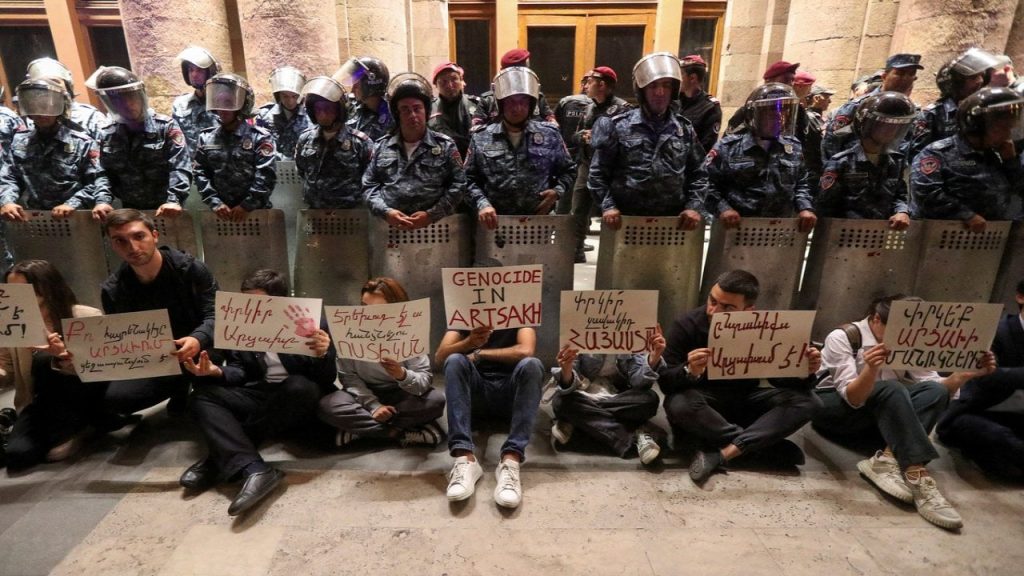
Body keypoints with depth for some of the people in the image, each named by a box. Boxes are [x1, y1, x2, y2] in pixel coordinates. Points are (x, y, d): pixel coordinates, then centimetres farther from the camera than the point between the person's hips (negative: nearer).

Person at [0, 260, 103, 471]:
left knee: (45, 360, -28)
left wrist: (67, 355, -33)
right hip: (46, 402, 3)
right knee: (17, 454, -19)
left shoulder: (87, 317, -11)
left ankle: (70, 430, -10)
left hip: (86, 395, -3)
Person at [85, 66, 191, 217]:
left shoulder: (166, 126, -7)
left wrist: (174, 200, -32)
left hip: (165, 209, -4)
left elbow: (180, 167, -18)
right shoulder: (107, 134, 6)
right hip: (130, 209, 4)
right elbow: (103, 172, 7)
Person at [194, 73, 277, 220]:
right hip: (221, 213, 3)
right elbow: (201, 174, 5)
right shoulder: (206, 138, 9)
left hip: (255, 212, -3)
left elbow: (266, 176, -11)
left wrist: (246, 206, -17)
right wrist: (215, 203, -9)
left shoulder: (259, 137, -3)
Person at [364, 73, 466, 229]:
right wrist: (385, 211, -8)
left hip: (434, 226, -1)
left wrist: (432, 215, -11)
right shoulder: (381, 146, 13)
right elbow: (369, 184, 10)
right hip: (390, 226, 2)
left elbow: (458, 185, 0)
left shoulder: (445, 145, 7)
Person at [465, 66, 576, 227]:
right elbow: (469, 179, 3)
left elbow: (568, 171, 13)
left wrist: (557, 191, -6)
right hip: (495, 222, 0)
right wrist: (482, 204, -14)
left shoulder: (550, 136, 5)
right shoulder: (481, 138, 4)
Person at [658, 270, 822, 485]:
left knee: (807, 401, -19)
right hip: (703, 403, -3)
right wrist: (690, 372, -43)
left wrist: (805, 371, -29)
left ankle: (724, 453, -28)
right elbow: (665, 382, -21)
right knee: (679, 405, -37)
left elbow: (782, 378, -6)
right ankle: (765, 444, -20)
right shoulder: (686, 324, -18)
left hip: (745, 403, 3)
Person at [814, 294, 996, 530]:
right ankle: (917, 476, -38)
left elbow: (937, 387, -2)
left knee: (935, 391, -19)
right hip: (831, 409, -6)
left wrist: (964, 374, -20)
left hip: (878, 416, 7)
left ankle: (887, 459, -33)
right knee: (891, 389, -33)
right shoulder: (842, 337, -16)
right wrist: (871, 370, -44)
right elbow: (852, 397, -26)